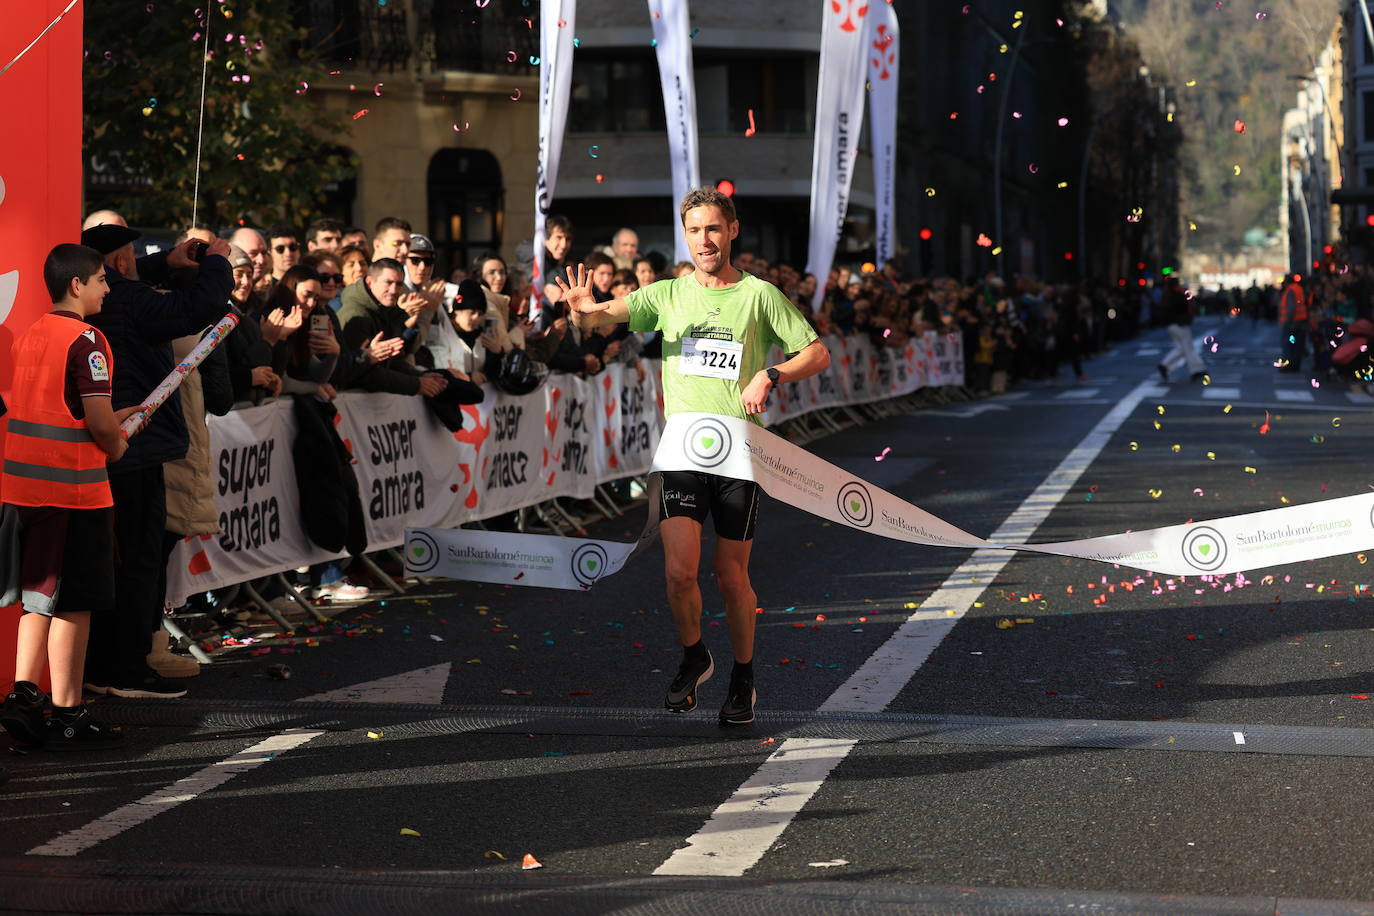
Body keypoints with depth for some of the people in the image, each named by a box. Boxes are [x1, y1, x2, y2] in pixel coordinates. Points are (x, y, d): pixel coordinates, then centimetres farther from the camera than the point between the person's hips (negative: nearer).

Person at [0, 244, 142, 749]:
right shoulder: (86, 341, -13)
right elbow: (100, 424, -18)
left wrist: (121, 415, 22)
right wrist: (117, 444, 3)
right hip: (74, 487, -8)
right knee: (73, 604, 0)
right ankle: (67, 714, 4)